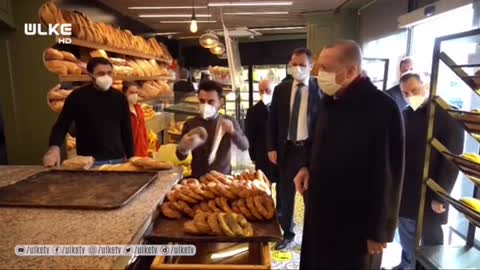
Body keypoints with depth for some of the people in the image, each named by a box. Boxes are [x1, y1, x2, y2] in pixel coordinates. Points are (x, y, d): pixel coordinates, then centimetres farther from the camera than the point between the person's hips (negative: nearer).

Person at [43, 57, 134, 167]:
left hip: (118, 160, 3)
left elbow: (127, 130, 9)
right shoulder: (78, 96, -3)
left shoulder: (119, 98, 6)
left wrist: (131, 159, 5)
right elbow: (61, 125, -2)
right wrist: (54, 147, -22)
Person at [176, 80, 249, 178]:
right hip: (198, 178, 0)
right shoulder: (190, 124, -4)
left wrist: (232, 132, -28)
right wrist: (183, 148, -24)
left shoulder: (229, 122, -2)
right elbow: (181, 157, -2)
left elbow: (244, 146, -11)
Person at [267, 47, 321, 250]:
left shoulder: (320, 90, -6)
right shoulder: (281, 89, 4)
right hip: (287, 148, 3)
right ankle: (287, 234, 30)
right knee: (284, 194, 11)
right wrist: (272, 148, -1)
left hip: (311, 148, -2)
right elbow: (273, 120, 5)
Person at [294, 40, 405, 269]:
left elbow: (388, 175, -18)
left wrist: (379, 231, -12)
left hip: (357, 223, -7)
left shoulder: (383, 108, -20)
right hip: (321, 211, 7)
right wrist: (307, 168, 0)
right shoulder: (329, 100, 4)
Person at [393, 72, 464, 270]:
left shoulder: (447, 116, -10)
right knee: (407, 239, 18)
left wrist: (440, 197, -13)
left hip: (429, 197, -4)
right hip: (404, 194, 4)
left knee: (430, 242, 12)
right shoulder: (404, 115, 4)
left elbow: (451, 162, -12)